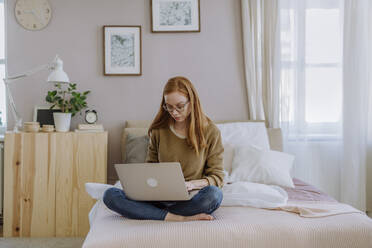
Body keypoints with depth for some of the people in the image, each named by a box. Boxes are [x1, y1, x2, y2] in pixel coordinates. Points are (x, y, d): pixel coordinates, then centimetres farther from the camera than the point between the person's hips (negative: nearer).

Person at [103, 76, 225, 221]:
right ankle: (178, 218, -27)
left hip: (192, 199, -2)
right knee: (110, 195, -20)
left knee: (214, 194, -37)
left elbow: (217, 177, 0)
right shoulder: (158, 130, 7)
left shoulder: (211, 132, 0)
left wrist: (192, 184, -19)